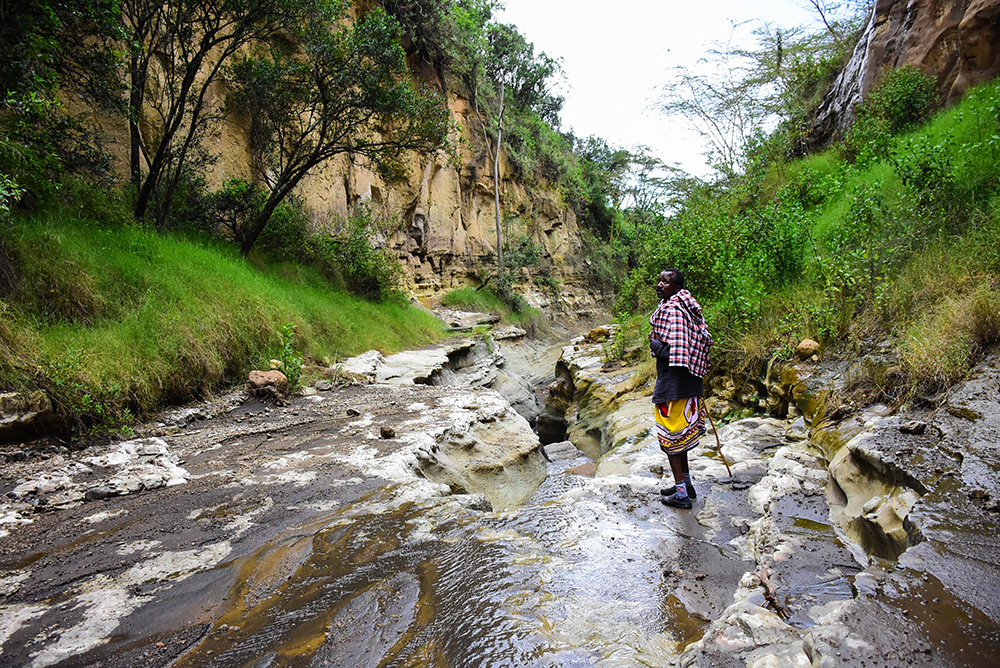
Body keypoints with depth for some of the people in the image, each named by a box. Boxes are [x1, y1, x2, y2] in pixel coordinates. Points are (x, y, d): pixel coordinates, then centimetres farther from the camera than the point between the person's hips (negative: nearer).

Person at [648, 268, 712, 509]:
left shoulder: (670, 310, -20)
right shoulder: (688, 306, 11)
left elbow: (672, 353, -25)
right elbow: (705, 339, 16)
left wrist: (654, 343, -11)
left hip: (673, 383, -10)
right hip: (690, 381, 10)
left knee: (670, 435, 1)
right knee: (679, 433, 21)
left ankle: (681, 495, 10)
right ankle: (686, 483, 33)